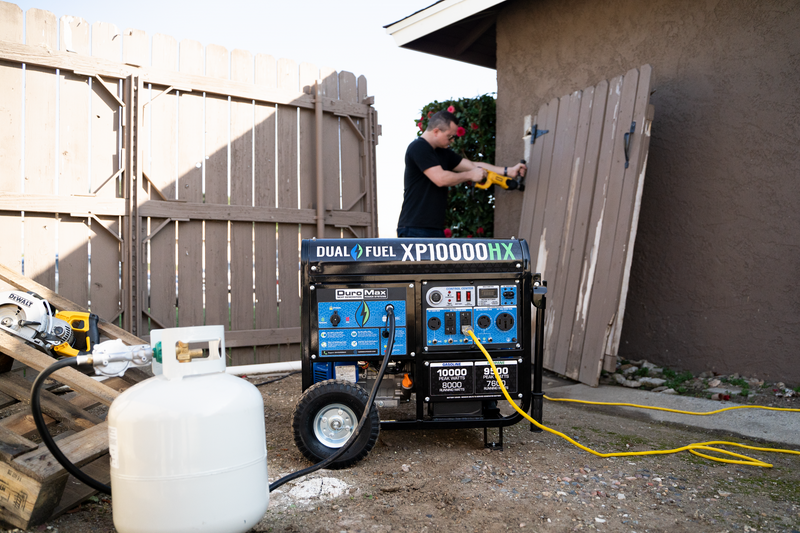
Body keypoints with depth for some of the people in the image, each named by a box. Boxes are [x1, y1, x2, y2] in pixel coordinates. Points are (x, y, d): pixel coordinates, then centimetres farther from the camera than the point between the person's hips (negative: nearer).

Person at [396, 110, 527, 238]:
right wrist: (470, 175, -4)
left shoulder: (443, 153, 20)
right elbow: (440, 178, -19)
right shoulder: (418, 147, -10)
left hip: (435, 228, 10)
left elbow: (474, 165, 18)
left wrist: (508, 171, 11)